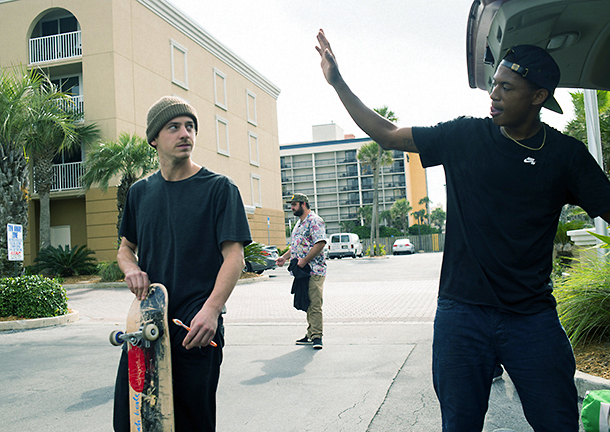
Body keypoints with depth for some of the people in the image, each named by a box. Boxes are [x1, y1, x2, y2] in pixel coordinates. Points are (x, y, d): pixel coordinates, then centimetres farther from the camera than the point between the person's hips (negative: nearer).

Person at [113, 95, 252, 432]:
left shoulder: (219, 188, -3)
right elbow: (125, 248, 21)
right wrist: (132, 268, -3)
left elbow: (234, 257, -10)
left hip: (197, 327, -4)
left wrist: (211, 309, -25)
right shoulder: (140, 192, 12)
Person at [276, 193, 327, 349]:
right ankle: (311, 335, 18)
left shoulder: (314, 221, -9)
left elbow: (320, 243, -19)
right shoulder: (299, 223, 21)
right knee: (307, 304, 12)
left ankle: (317, 336, -4)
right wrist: (285, 257, 14)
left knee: (315, 304, -9)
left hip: (314, 270, -9)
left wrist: (305, 260, -20)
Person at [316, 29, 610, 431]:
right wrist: (339, 83, 2)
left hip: (532, 318, 0)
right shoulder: (465, 136, 2)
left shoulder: (566, 154, 2)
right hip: (461, 313, 0)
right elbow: (387, 134, 6)